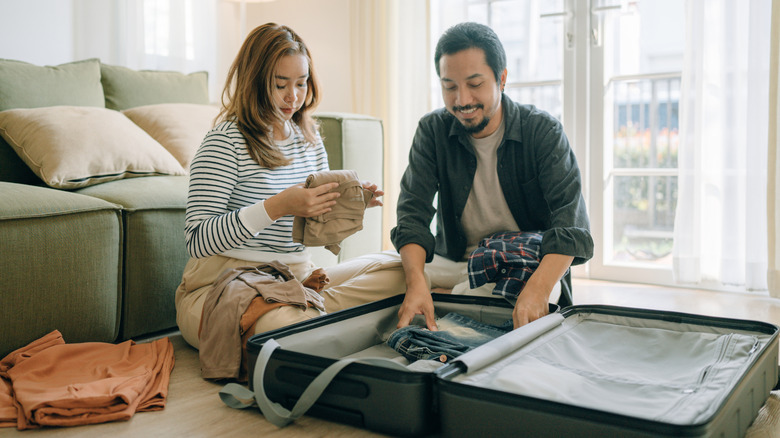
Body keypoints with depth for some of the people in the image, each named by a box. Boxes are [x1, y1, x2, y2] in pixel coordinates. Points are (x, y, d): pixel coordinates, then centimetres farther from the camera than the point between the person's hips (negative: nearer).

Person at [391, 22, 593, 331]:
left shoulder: (544, 131, -10)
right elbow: (413, 215, -13)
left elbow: (571, 223, -21)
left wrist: (538, 288, -41)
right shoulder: (432, 131, -3)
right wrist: (416, 283, -33)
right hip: (455, 262, 3)